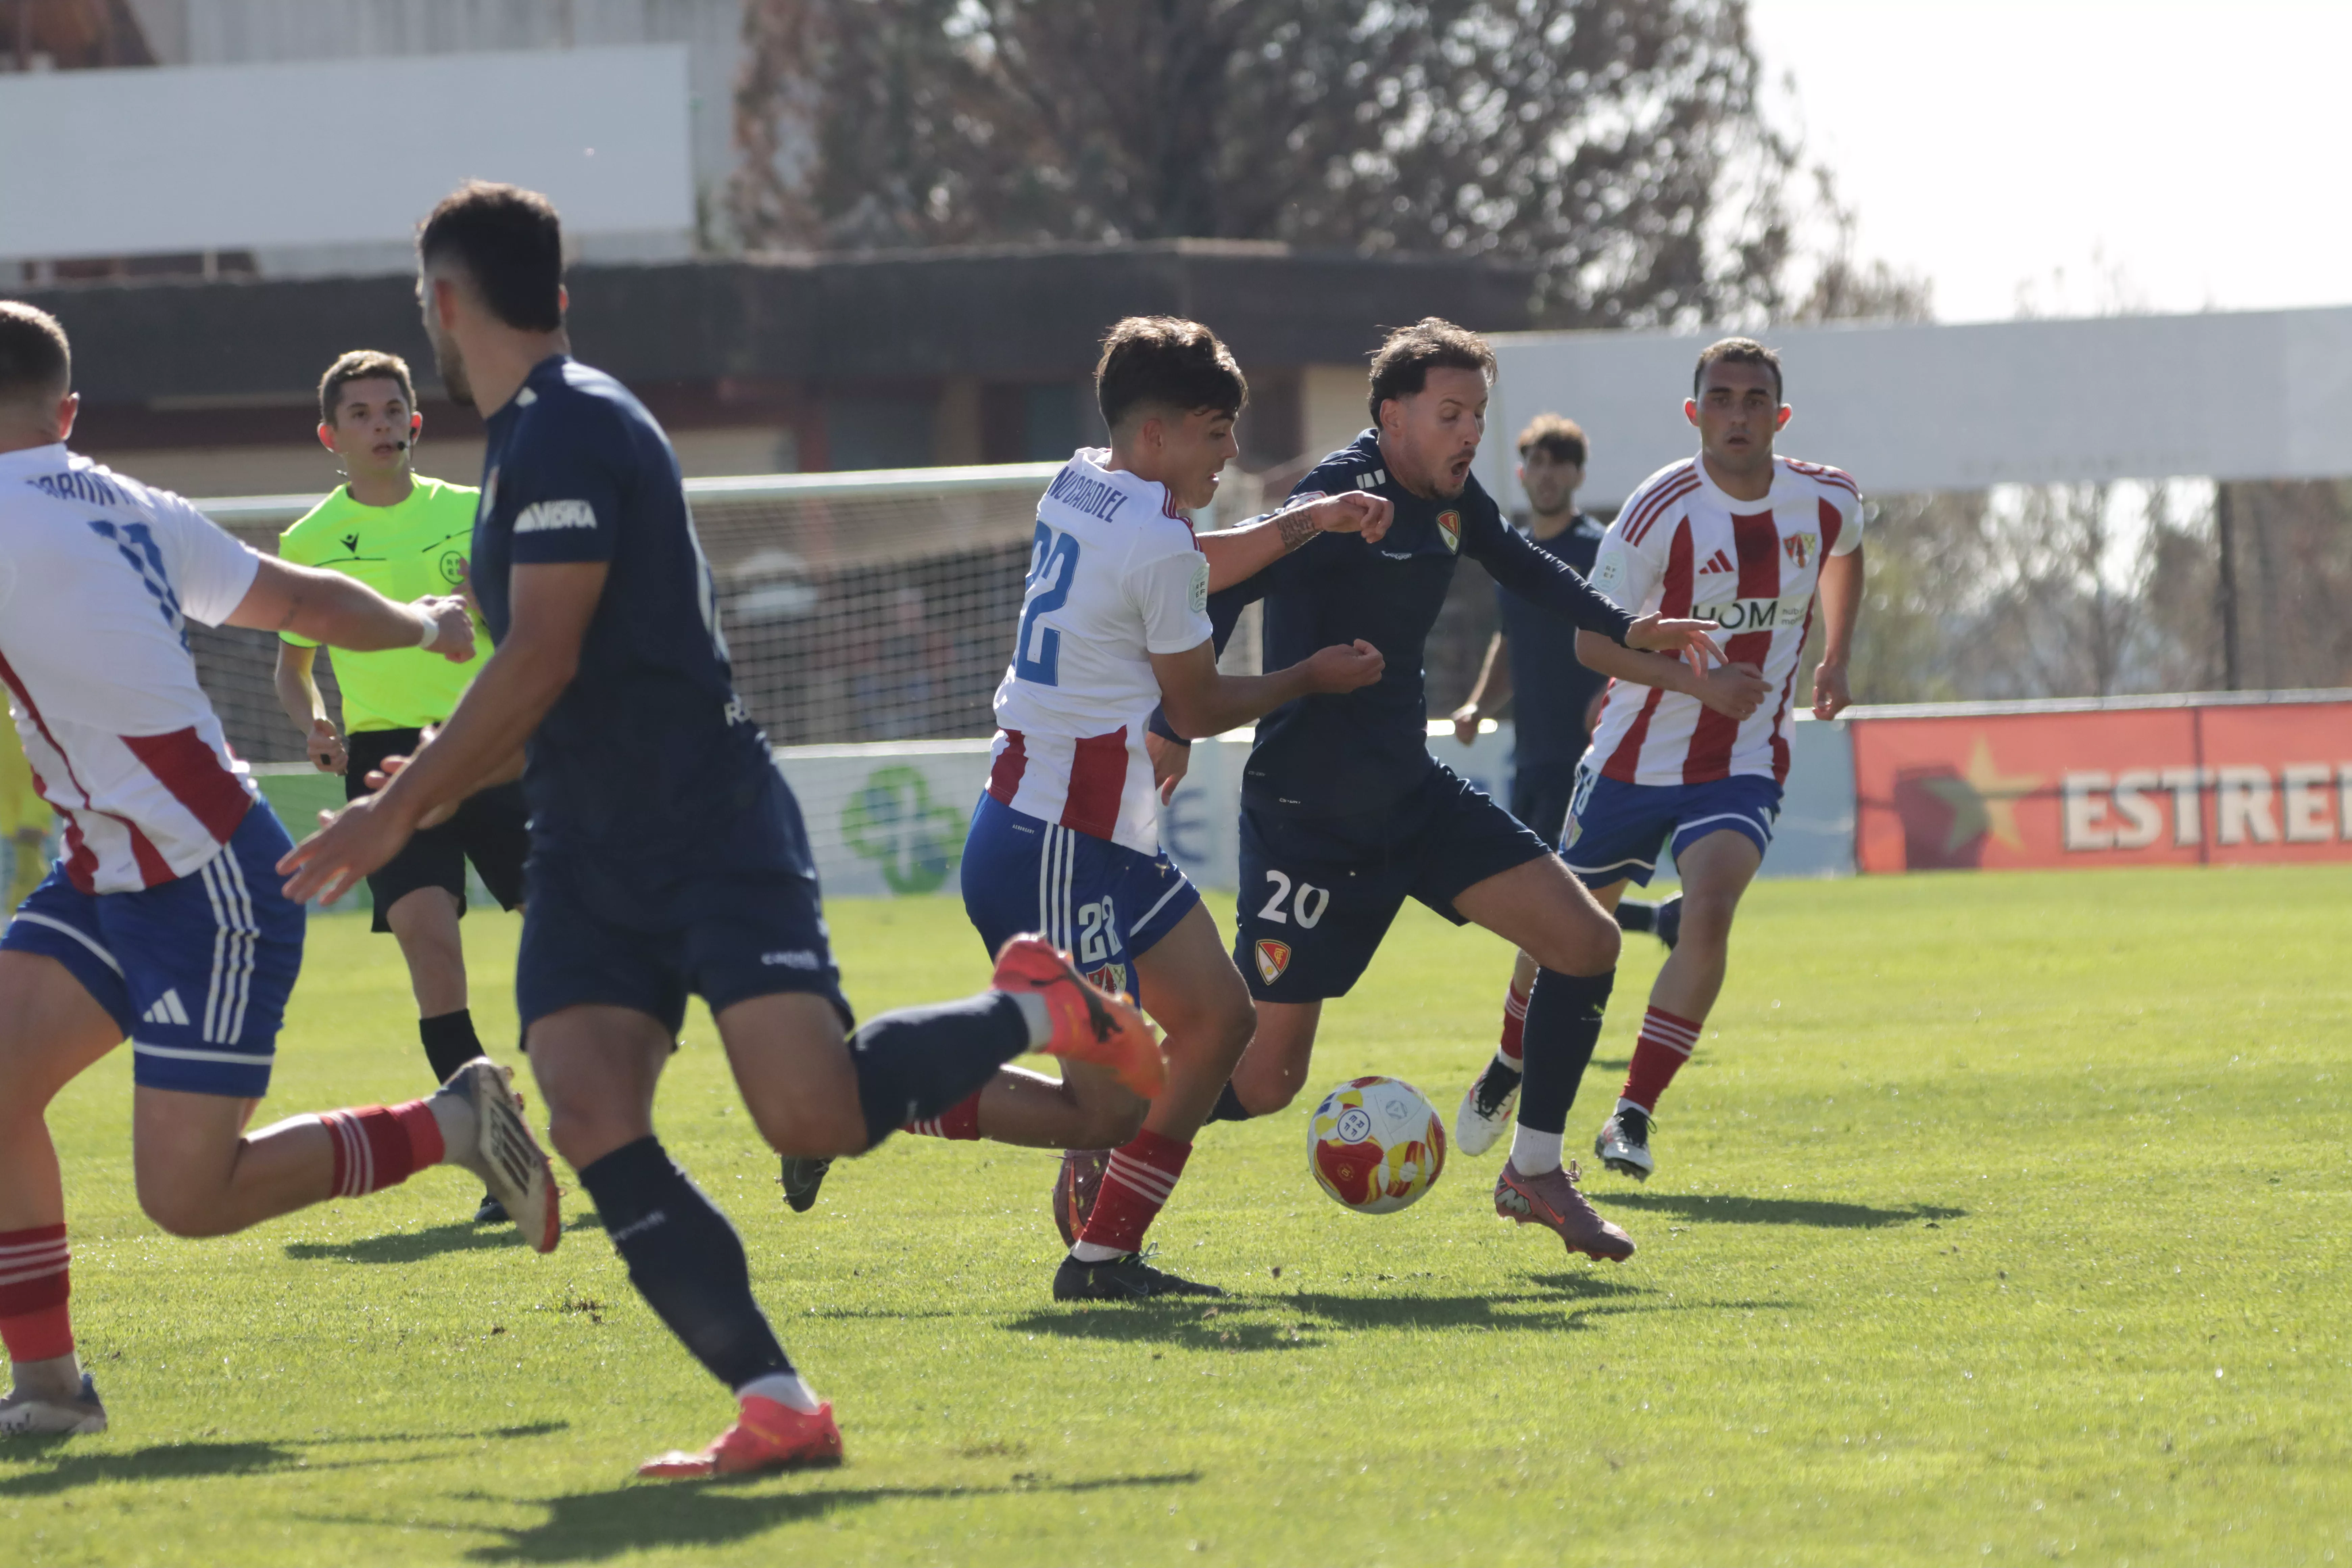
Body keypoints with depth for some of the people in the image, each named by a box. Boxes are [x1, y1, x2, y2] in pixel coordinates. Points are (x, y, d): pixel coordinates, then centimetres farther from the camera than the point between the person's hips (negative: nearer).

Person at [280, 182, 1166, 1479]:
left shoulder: (570, 428, -13)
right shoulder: (527, 441, 18)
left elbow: (540, 664, -19)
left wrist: (399, 810, -14)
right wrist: (436, 787, 29)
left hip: (713, 834, -9)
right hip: (587, 858, 9)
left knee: (814, 1114, -17)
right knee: (592, 1125, -9)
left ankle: (1034, 1011, 10)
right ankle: (779, 1407, -11)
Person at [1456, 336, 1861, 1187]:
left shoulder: (1829, 501, -4)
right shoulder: (1662, 511, -18)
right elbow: (1592, 640, -16)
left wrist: (1835, 659, 15)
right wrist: (1699, 680, -28)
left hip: (1742, 766, 1)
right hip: (1635, 758, -1)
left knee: (1709, 917, -24)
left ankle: (1633, 1116, -16)